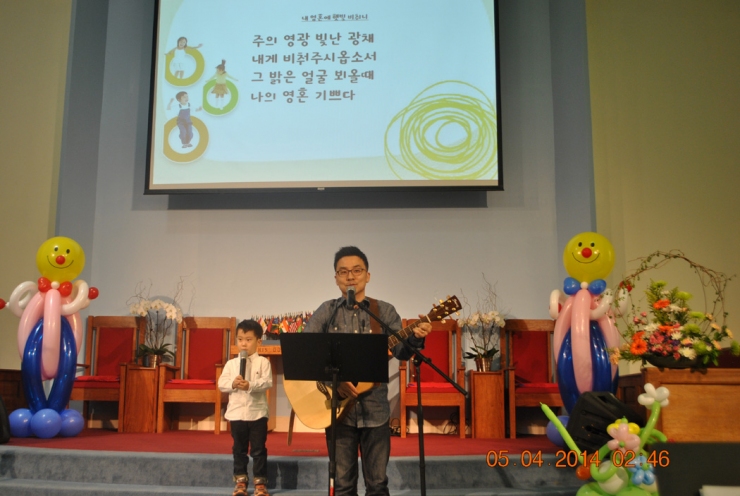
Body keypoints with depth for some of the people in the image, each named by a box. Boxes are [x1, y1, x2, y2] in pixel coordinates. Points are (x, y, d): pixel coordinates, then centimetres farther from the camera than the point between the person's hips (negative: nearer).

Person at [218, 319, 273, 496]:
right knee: (239, 448, 11)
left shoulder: (263, 362, -2)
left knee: (258, 448, 3)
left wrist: (250, 385, -26)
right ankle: (240, 481, 21)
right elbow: (221, 384, 0)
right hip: (237, 412, 3)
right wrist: (233, 384, -19)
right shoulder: (231, 363, 6)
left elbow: (267, 382, -12)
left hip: (258, 412, -2)